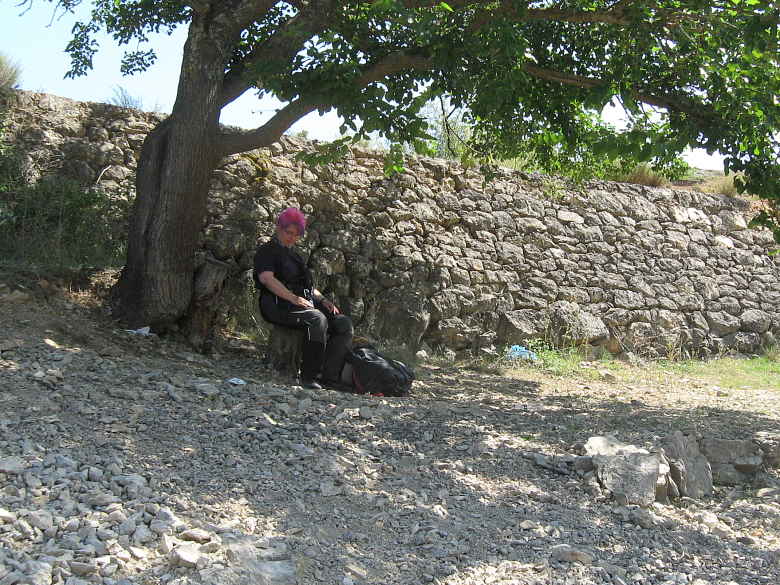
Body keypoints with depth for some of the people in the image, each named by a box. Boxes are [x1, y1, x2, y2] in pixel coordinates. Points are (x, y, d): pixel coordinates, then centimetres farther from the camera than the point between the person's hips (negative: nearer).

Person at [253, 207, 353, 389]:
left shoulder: (294, 255, 30)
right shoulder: (267, 251, 5)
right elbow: (266, 278, -14)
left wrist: (323, 299, 10)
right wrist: (294, 299, -23)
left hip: (306, 302, 8)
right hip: (280, 305, -8)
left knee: (344, 323, -14)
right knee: (318, 320, -36)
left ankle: (330, 377, -23)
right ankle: (308, 377, -30)